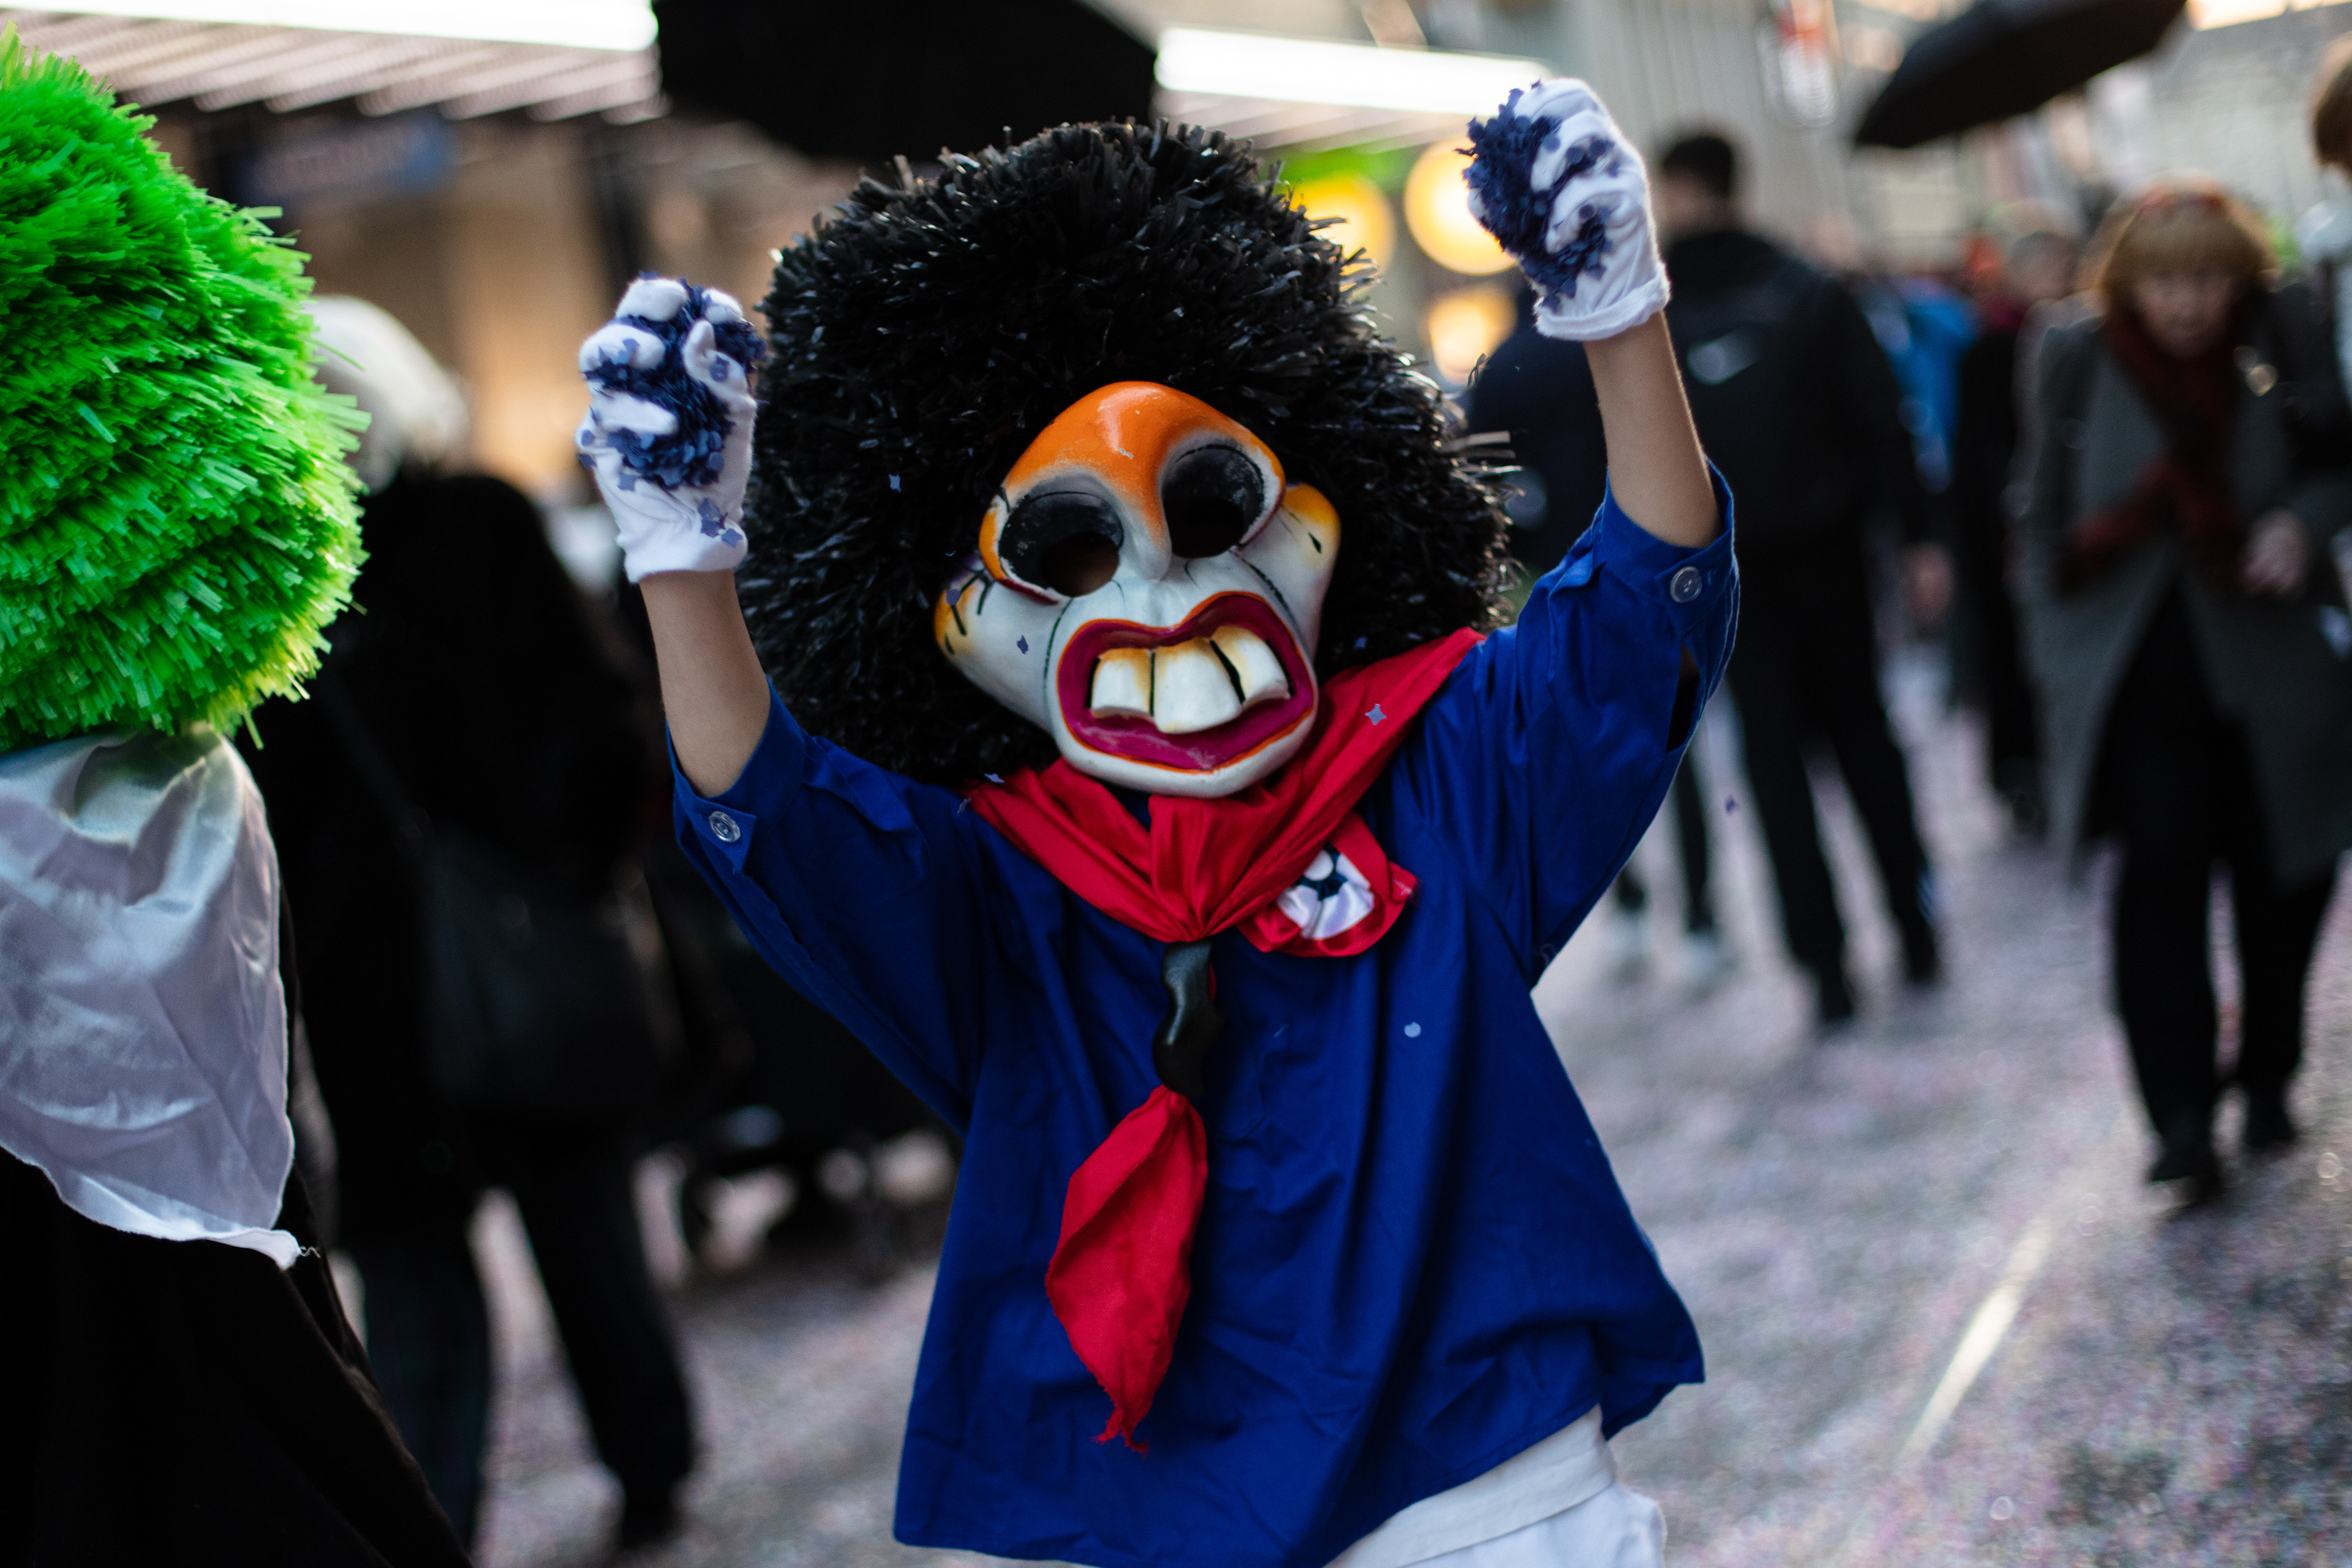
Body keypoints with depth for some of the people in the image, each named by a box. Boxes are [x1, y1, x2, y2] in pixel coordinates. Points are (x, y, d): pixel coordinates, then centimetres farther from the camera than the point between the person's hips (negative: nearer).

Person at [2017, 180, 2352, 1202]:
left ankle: (2267, 1081, 27)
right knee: (2160, 879, -11)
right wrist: (2057, 663, 1)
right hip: (2143, 675, -1)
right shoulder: (2076, 363, -1)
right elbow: (2049, 522, 6)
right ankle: (2181, 1119, -11)